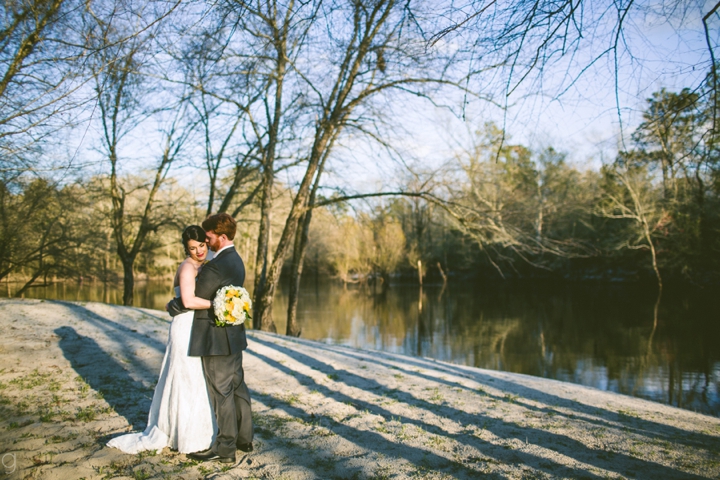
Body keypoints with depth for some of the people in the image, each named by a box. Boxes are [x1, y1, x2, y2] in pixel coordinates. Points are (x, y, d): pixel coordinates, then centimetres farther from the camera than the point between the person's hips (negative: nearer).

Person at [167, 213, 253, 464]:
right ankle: (244, 438, 28)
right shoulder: (235, 260, 10)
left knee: (221, 392, 1)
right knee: (237, 387, 17)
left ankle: (225, 448, 12)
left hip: (218, 339, -10)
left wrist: (172, 306, 3)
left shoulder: (217, 265, -21)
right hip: (234, 334, 10)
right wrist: (181, 304, 9)